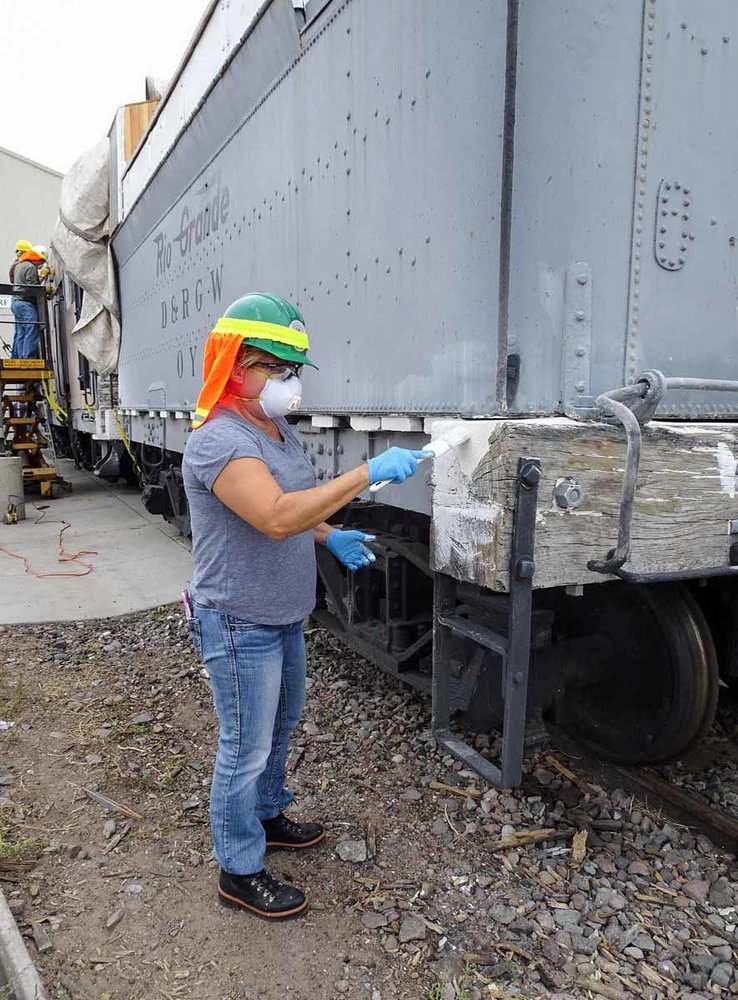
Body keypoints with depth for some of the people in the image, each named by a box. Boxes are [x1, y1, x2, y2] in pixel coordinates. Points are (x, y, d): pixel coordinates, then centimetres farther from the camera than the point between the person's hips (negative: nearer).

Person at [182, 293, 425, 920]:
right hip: (240, 627, -9)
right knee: (246, 747, 6)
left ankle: (267, 816, 48)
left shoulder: (279, 431, 7)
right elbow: (276, 517, -38)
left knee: (281, 724, 25)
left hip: (283, 617, 10)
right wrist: (367, 474, -36)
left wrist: (331, 537, 6)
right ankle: (240, 872, 27)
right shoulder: (219, 441, -25)